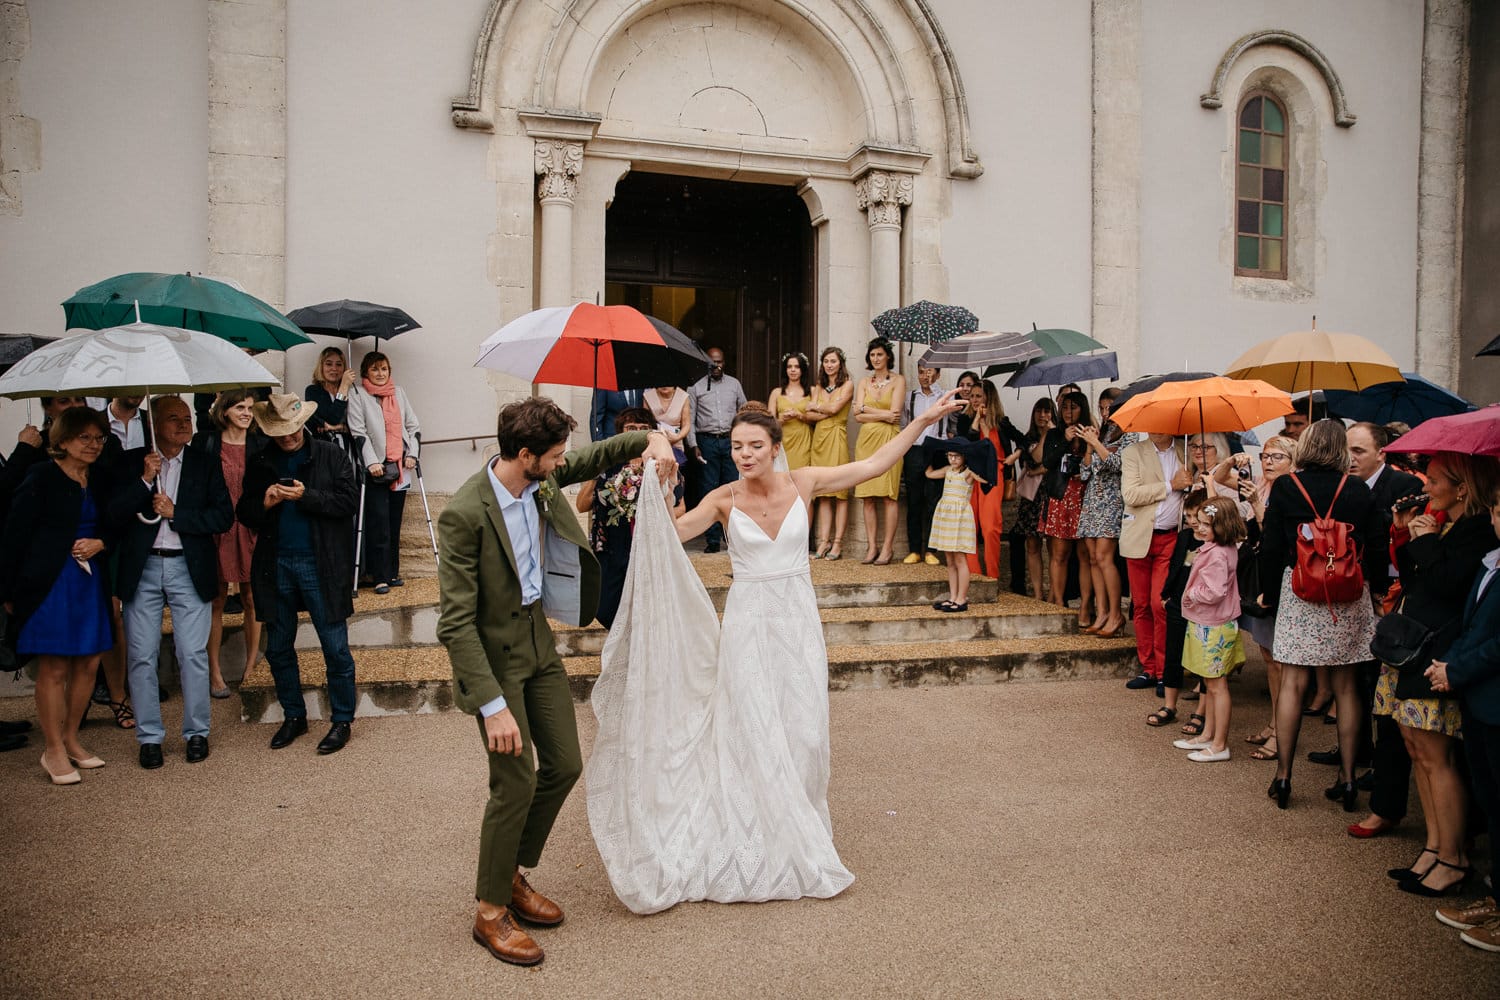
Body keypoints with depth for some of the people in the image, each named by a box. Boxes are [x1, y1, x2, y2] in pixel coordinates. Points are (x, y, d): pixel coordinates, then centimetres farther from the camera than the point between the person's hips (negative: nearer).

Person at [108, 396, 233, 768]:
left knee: (193, 654, 1)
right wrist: (145, 480, -13)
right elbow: (115, 516, -3)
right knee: (141, 657, 4)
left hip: (189, 569, -1)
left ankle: (197, 732, 14)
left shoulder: (206, 463, 5)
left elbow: (224, 517, -2)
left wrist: (175, 512, -10)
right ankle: (149, 737, 16)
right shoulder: (132, 462, 5)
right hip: (142, 570, 1)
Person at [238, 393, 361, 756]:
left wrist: (306, 496, -18)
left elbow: (349, 501, -9)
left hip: (321, 566, -4)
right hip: (275, 566, 4)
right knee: (278, 648, 12)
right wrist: (264, 503, -10)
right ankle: (293, 716, 28)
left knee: (335, 647, 0)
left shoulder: (330, 456, -1)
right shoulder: (259, 463, 10)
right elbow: (244, 513, 11)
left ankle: (342, 721, 12)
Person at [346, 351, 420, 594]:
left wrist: (412, 453, 3)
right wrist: (371, 462, -15)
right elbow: (358, 431, -7)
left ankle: (392, 572, 16)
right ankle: (380, 577, -5)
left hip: (399, 466, 5)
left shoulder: (399, 392, 16)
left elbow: (413, 425, 16)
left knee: (394, 522, 9)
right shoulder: (357, 393, 1)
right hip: (375, 467, -5)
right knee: (379, 522, -8)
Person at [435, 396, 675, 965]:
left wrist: (652, 439, -7)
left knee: (564, 765, 12)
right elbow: (456, 624, -26)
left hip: (538, 641, 8)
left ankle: (513, 875, 33)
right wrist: (493, 706, -28)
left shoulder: (541, 480, -7)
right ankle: (491, 911, 20)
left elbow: (596, 457, 13)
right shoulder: (465, 514, -27)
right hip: (493, 657, -8)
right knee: (516, 783, -3)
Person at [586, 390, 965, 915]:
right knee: (754, 734, 2)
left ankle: (803, 828, 28)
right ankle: (765, 839, 19)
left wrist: (924, 420, 1)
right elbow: (672, 532, -14)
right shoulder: (724, 499, -5)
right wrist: (655, 490, -28)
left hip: (798, 618, 2)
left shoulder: (802, 482, -2)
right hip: (748, 620, -1)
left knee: (803, 731, 5)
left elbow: (873, 464, 2)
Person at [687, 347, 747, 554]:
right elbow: (689, 419, 4)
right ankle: (713, 538, 4)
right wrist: (693, 445, -5)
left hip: (730, 440, 2)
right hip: (707, 441, -1)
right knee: (710, 489, 0)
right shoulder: (696, 387, 6)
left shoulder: (734, 384, 12)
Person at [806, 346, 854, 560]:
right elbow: (809, 416, 6)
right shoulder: (818, 388, 17)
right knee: (823, 494, 2)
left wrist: (816, 407, 6)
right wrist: (827, 412, -9)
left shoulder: (847, 385, 3)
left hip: (837, 438, -5)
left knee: (839, 493, -5)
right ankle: (824, 541, 3)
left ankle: (838, 543, -4)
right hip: (819, 438, 5)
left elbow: (834, 408, -10)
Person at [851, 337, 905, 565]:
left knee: (888, 496, -7)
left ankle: (887, 547, -2)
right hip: (866, 439, 4)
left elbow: (895, 412, -8)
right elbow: (858, 416, 5)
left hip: (889, 439, -4)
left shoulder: (898, 380, 5)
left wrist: (866, 408, -1)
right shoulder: (864, 381, 15)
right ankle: (872, 546, 6)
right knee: (867, 497, 1)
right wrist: (882, 414, -7)